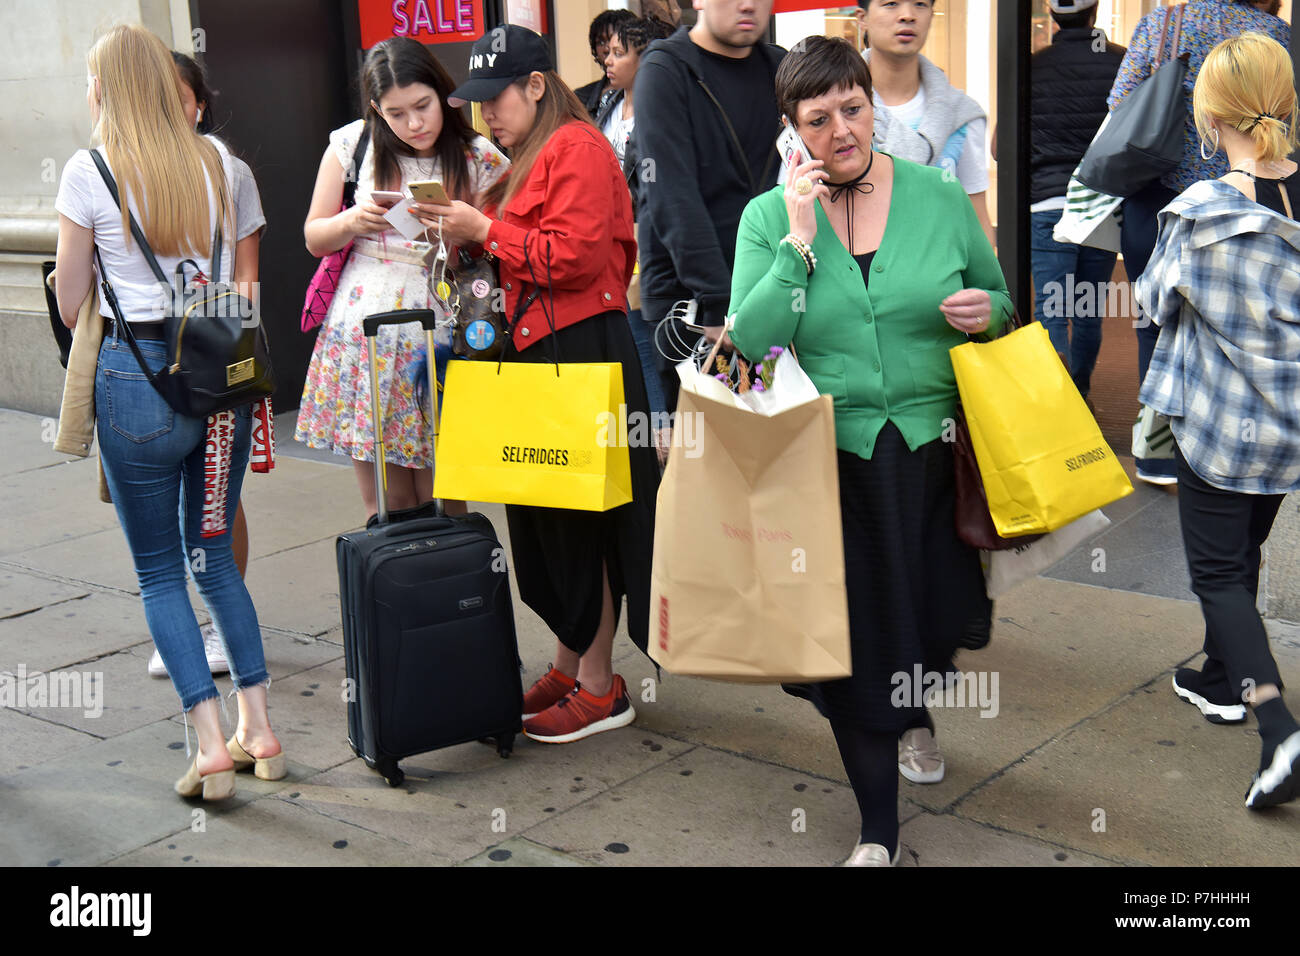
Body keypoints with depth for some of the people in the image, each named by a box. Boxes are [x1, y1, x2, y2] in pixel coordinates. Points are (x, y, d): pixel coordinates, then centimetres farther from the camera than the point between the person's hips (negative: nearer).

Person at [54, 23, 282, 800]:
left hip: (139, 376, -4)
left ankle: (212, 744, 1)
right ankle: (259, 730, 17)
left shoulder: (88, 172, -6)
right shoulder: (217, 161, 6)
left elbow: (70, 307, -1)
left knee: (159, 571, 7)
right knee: (214, 554, 17)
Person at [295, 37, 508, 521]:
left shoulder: (480, 158, 0)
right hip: (366, 331, 2)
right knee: (385, 508, 6)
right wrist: (350, 222, -10)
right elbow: (314, 238, 11)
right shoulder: (351, 145, 4)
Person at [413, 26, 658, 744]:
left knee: (582, 522, -4)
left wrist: (486, 229, -13)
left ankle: (600, 688, 6)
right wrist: (468, 229, 9)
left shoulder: (577, 148, -11)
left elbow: (574, 256, -21)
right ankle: (568, 669, 24)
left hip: (581, 352, -10)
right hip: (538, 349, 10)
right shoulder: (533, 156, 21)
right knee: (544, 520, 13)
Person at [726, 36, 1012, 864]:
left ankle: (917, 711, 52)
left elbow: (1000, 302, 11)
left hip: (933, 449, 1)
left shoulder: (940, 196, 1)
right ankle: (878, 832, 18)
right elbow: (749, 343, -12)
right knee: (854, 635, 2)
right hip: (833, 460, -1)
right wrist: (800, 239, -16)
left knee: (935, 605, 13)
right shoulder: (770, 215, -2)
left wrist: (986, 312, -12)